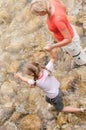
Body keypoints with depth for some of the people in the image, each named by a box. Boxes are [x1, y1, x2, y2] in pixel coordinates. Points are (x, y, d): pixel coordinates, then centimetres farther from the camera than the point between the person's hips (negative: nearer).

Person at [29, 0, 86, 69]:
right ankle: (78, 61, 71)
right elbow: (64, 8, -1)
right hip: (67, 31, 8)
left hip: (70, 40, -7)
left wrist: (52, 46, -29)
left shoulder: (58, 20, -47)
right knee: (67, 51, 39)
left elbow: (68, 40, -36)